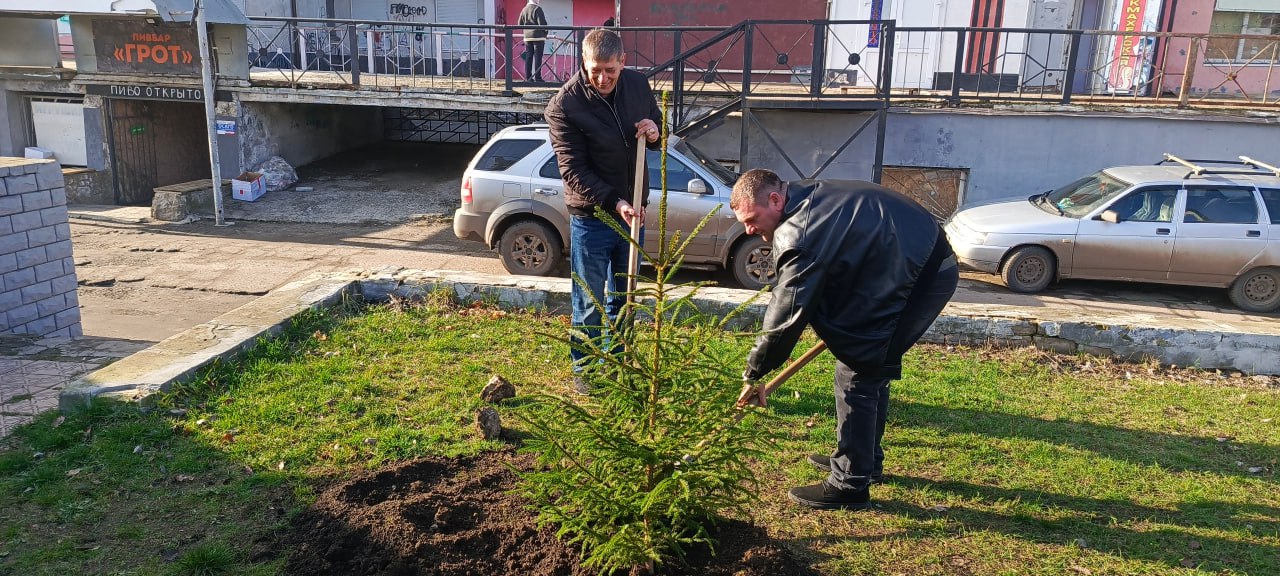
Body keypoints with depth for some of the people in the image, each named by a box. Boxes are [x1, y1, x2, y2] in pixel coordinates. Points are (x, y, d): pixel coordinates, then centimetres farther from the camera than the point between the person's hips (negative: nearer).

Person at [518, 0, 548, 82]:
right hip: (538, 36, -6)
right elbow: (542, 23, -14)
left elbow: (519, 24, 13)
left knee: (528, 57, 8)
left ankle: (528, 77, 9)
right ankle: (537, 77, -6)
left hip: (527, 36, 6)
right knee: (537, 57, -4)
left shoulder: (524, 9, 10)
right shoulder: (537, 9, -10)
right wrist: (545, 32, 2)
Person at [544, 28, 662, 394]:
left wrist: (655, 133, -12)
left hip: (632, 211, 5)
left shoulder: (638, 85, -3)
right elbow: (574, 171, -19)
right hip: (591, 217, -5)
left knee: (622, 297, 17)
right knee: (589, 303, 6)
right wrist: (614, 202, -31)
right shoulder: (564, 106, -18)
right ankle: (584, 370, 23)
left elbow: (658, 126, 13)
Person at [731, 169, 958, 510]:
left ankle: (850, 485, 1)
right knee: (872, 366, 18)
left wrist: (754, 374, -14)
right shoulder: (811, 198, 8)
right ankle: (866, 460, 32)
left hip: (919, 278, -10)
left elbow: (787, 313, -22)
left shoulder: (799, 232, -23)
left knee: (858, 373, -6)